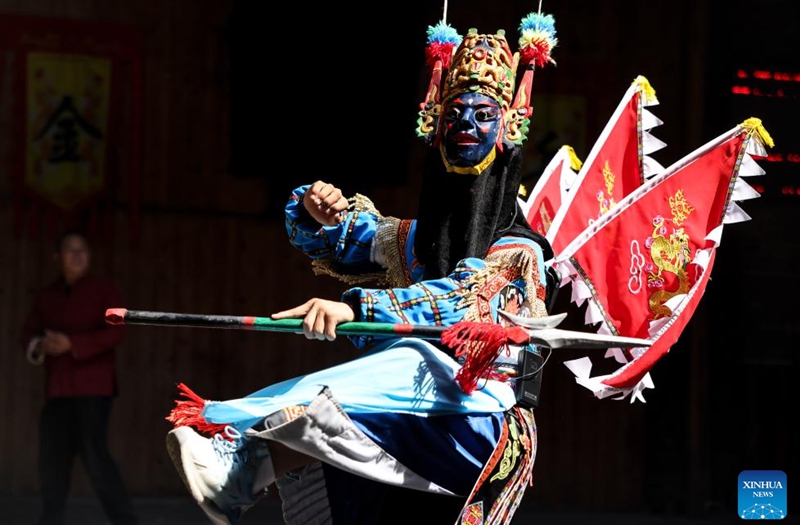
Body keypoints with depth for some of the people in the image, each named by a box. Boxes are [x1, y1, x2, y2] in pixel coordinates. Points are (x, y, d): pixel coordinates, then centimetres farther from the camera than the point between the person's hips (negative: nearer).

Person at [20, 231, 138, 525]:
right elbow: (28, 333, 12)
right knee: (53, 458, 7)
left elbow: (116, 333, -11)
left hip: (94, 388, -5)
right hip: (58, 390, 5)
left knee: (95, 454, -15)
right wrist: (39, 346, -12)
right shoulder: (46, 296, 13)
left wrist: (72, 344, -20)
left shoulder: (103, 290, -1)